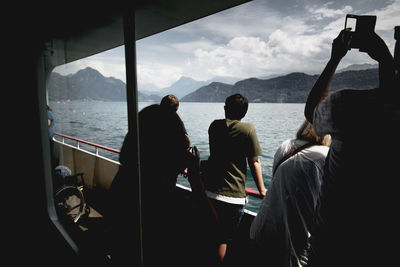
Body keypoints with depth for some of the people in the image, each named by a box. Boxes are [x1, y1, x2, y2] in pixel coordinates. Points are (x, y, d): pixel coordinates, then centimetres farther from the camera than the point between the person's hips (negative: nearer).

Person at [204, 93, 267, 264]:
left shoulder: (214, 125, 5)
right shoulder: (248, 129, -8)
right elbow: (254, 163, -7)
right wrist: (262, 190, 2)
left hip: (208, 191, 5)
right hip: (233, 196, -5)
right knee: (223, 240, 9)